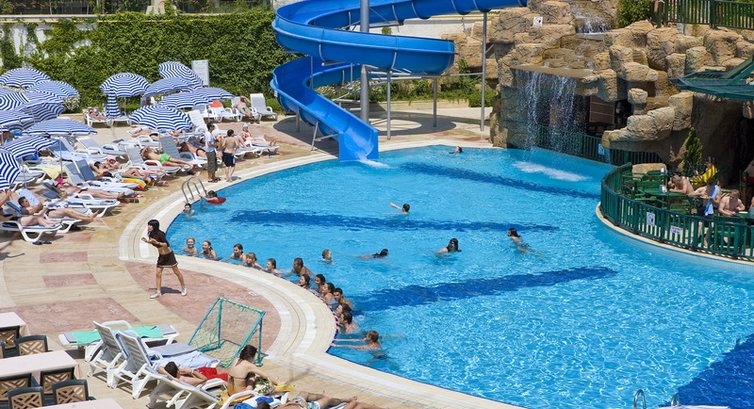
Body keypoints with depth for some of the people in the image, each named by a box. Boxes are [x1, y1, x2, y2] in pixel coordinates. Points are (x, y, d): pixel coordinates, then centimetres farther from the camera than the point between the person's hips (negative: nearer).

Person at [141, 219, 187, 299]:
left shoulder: (160, 234, -25)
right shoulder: (151, 234, -3)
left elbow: (167, 244, -27)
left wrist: (157, 242, -37)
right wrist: (147, 241, -4)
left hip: (168, 255, -7)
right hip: (161, 256, 7)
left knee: (176, 272, 9)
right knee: (158, 274, 3)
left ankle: (183, 288, 25)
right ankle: (158, 292, 10)